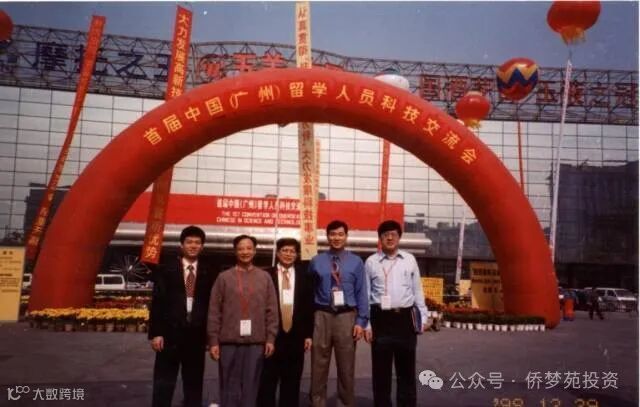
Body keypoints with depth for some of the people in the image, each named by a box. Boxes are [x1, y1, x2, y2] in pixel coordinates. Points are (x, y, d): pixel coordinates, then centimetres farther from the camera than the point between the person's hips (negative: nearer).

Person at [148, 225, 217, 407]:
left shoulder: (208, 274, 6)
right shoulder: (166, 270, 1)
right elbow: (157, 303, -2)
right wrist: (156, 333, -9)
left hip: (197, 335, 2)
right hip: (170, 334, -1)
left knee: (194, 383, 10)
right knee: (164, 384, 5)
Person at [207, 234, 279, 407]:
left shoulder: (265, 277, 7)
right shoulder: (224, 277, 4)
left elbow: (272, 310, 6)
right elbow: (214, 312, 2)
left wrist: (270, 338, 0)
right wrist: (213, 341, -3)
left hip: (256, 342, 1)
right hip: (229, 342, -1)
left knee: (251, 387, 6)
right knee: (230, 387, 4)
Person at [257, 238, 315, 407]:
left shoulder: (304, 276, 7)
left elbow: (309, 307, 7)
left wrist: (308, 334, 2)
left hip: (295, 337, 2)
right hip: (271, 336, -2)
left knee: (291, 382, 10)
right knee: (267, 381, 4)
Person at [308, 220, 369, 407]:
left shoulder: (356, 262, 4)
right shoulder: (316, 262, 5)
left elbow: (362, 293, 2)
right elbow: (309, 293, 6)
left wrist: (361, 321, -5)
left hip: (347, 316, 0)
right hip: (322, 316, 0)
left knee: (346, 366, 9)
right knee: (319, 365, 6)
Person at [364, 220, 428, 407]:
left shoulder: (410, 259, 7)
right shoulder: (371, 262, 2)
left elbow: (417, 290, 11)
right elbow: (365, 294, 2)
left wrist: (423, 316, 8)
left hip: (405, 318, 2)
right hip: (381, 318, -1)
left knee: (406, 367, 11)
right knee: (381, 369, 8)